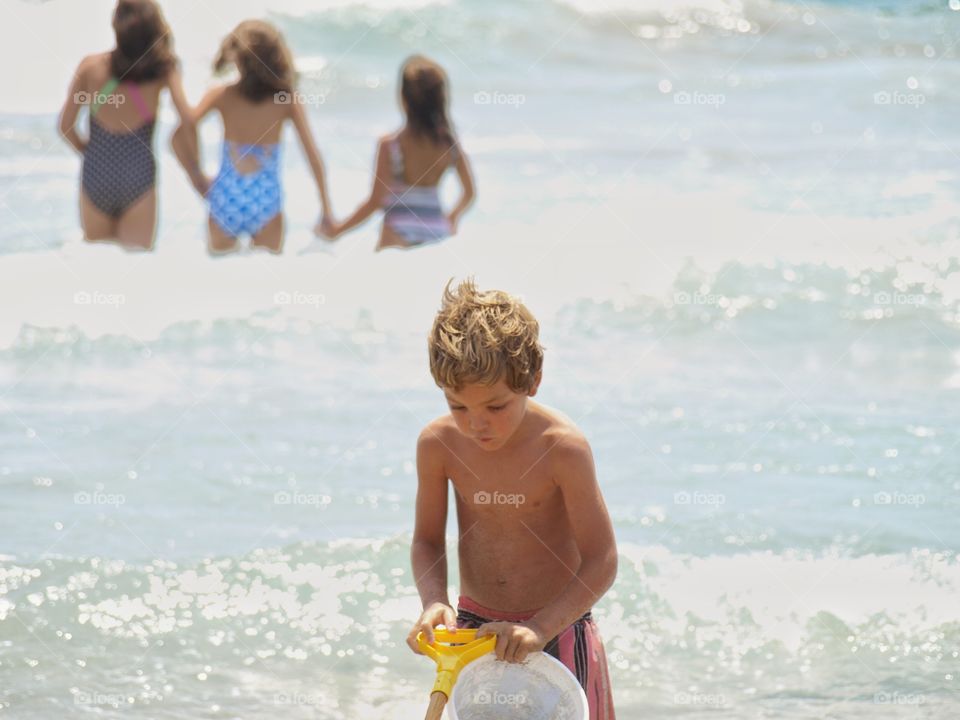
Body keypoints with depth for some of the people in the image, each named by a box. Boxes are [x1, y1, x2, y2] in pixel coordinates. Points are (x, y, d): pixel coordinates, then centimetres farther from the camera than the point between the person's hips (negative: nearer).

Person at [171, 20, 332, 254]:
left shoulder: (221, 96, -5)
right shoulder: (288, 100, -6)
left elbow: (180, 136, -14)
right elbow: (313, 156, -7)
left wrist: (197, 178, -1)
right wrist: (326, 208, -1)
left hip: (225, 198, 1)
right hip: (266, 199, -1)